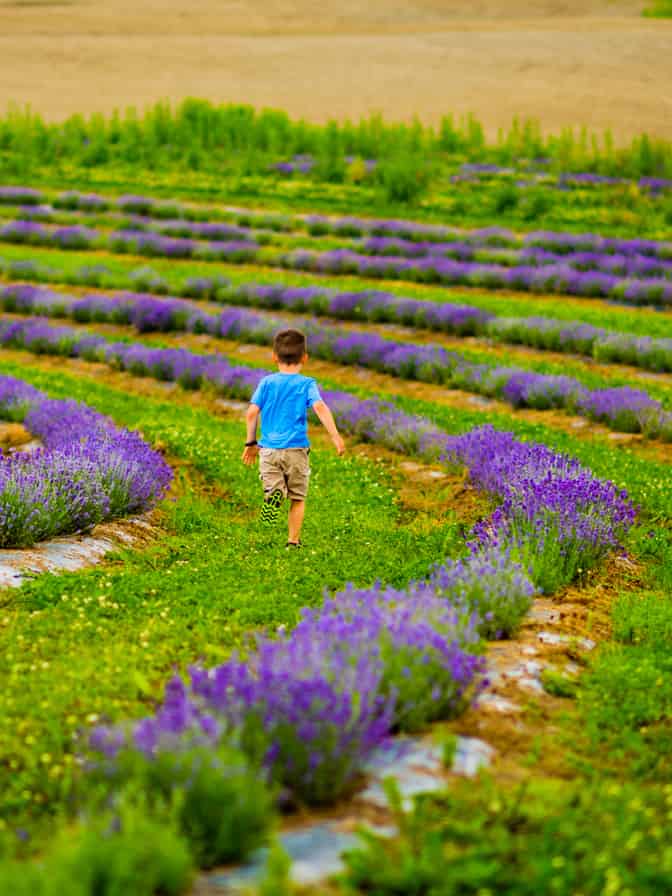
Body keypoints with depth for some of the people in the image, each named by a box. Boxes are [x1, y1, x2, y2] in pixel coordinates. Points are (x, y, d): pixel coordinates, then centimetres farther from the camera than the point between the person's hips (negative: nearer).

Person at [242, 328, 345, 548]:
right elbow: (320, 408, -15)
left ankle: (274, 494, -32)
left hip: (269, 449, 1)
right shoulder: (307, 384, 0)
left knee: (272, 487, 3)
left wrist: (251, 443, 11)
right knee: (298, 498, 13)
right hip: (296, 448, -1)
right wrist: (336, 436, -18)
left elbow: (251, 413, 0)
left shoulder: (267, 382, 5)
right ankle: (293, 540, 11)